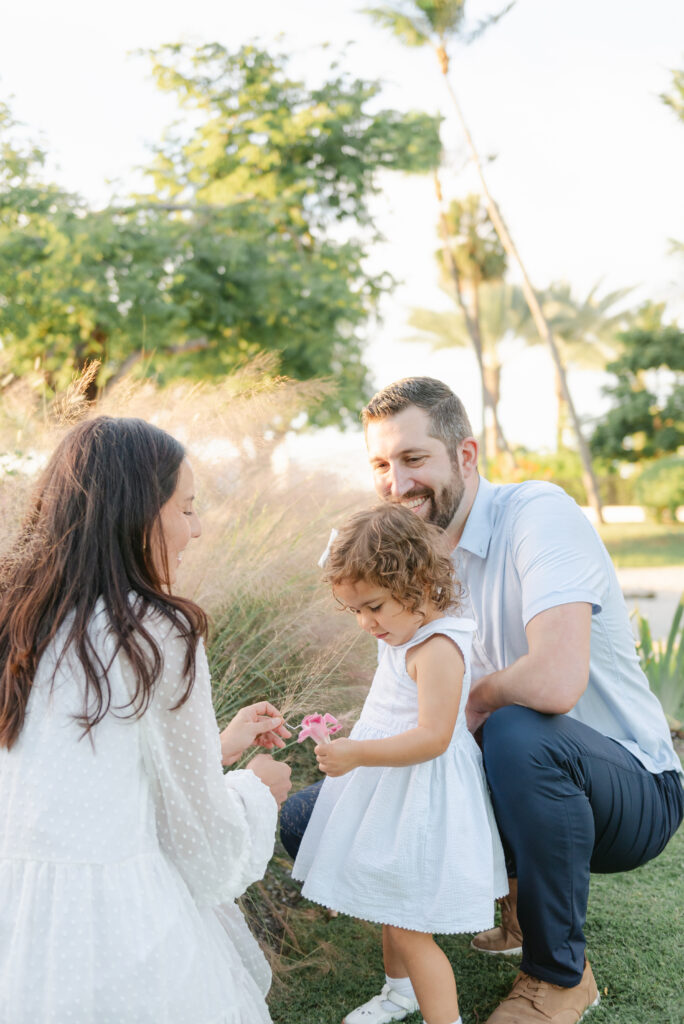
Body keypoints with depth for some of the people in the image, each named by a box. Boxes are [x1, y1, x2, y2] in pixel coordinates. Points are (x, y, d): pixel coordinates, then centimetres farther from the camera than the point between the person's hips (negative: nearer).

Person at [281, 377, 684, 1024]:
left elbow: (554, 683, -37)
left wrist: (477, 697, -17)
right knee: (309, 818, -3)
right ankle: (524, 896, 12)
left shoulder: (540, 514, -22)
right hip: (521, 780, 7)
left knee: (518, 734, -41)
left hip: (629, 787, -6)